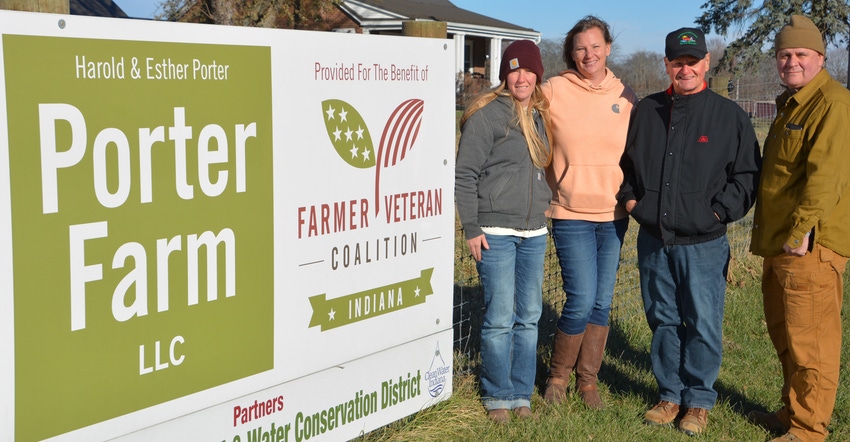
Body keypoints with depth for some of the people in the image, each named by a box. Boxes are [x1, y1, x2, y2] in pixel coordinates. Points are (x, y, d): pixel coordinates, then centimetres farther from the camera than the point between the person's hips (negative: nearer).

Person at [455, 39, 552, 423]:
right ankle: (497, 396, 11)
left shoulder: (539, 116, 12)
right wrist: (471, 228, -12)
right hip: (496, 233, -6)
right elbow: (465, 174, -9)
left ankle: (521, 392, 21)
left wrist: (544, 203, 13)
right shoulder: (486, 115, -8)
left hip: (534, 233, 6)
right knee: (500, 318, -3)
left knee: (529, 316, 10)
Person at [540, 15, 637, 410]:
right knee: (581, 301, -9)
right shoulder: (554, 91, -5)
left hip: (613, 215, 3)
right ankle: (558, 375, 14)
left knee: (602, 303, 8)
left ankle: (587, 380, 23)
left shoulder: (625, 97, 4)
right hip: (571, 214, -3)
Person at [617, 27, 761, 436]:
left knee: (703, 325, 2)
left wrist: (719, 211, -9)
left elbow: (747, 175, 1)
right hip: (653, 241, 3)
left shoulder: (729, 116, -2)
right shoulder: (645, 111, 7)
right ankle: (670, 395, 27)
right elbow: (625, 161, 20)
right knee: (663, 321, 13)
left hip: (703, 245, -3)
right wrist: (629, 197, 6)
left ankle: (699, 401, 18)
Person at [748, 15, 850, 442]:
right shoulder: (790, 104, 19)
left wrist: (802, 228, -25)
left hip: (809, 246, -10)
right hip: (780, 243, 10)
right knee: (783, 331, 19)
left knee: (809, 337, -5)